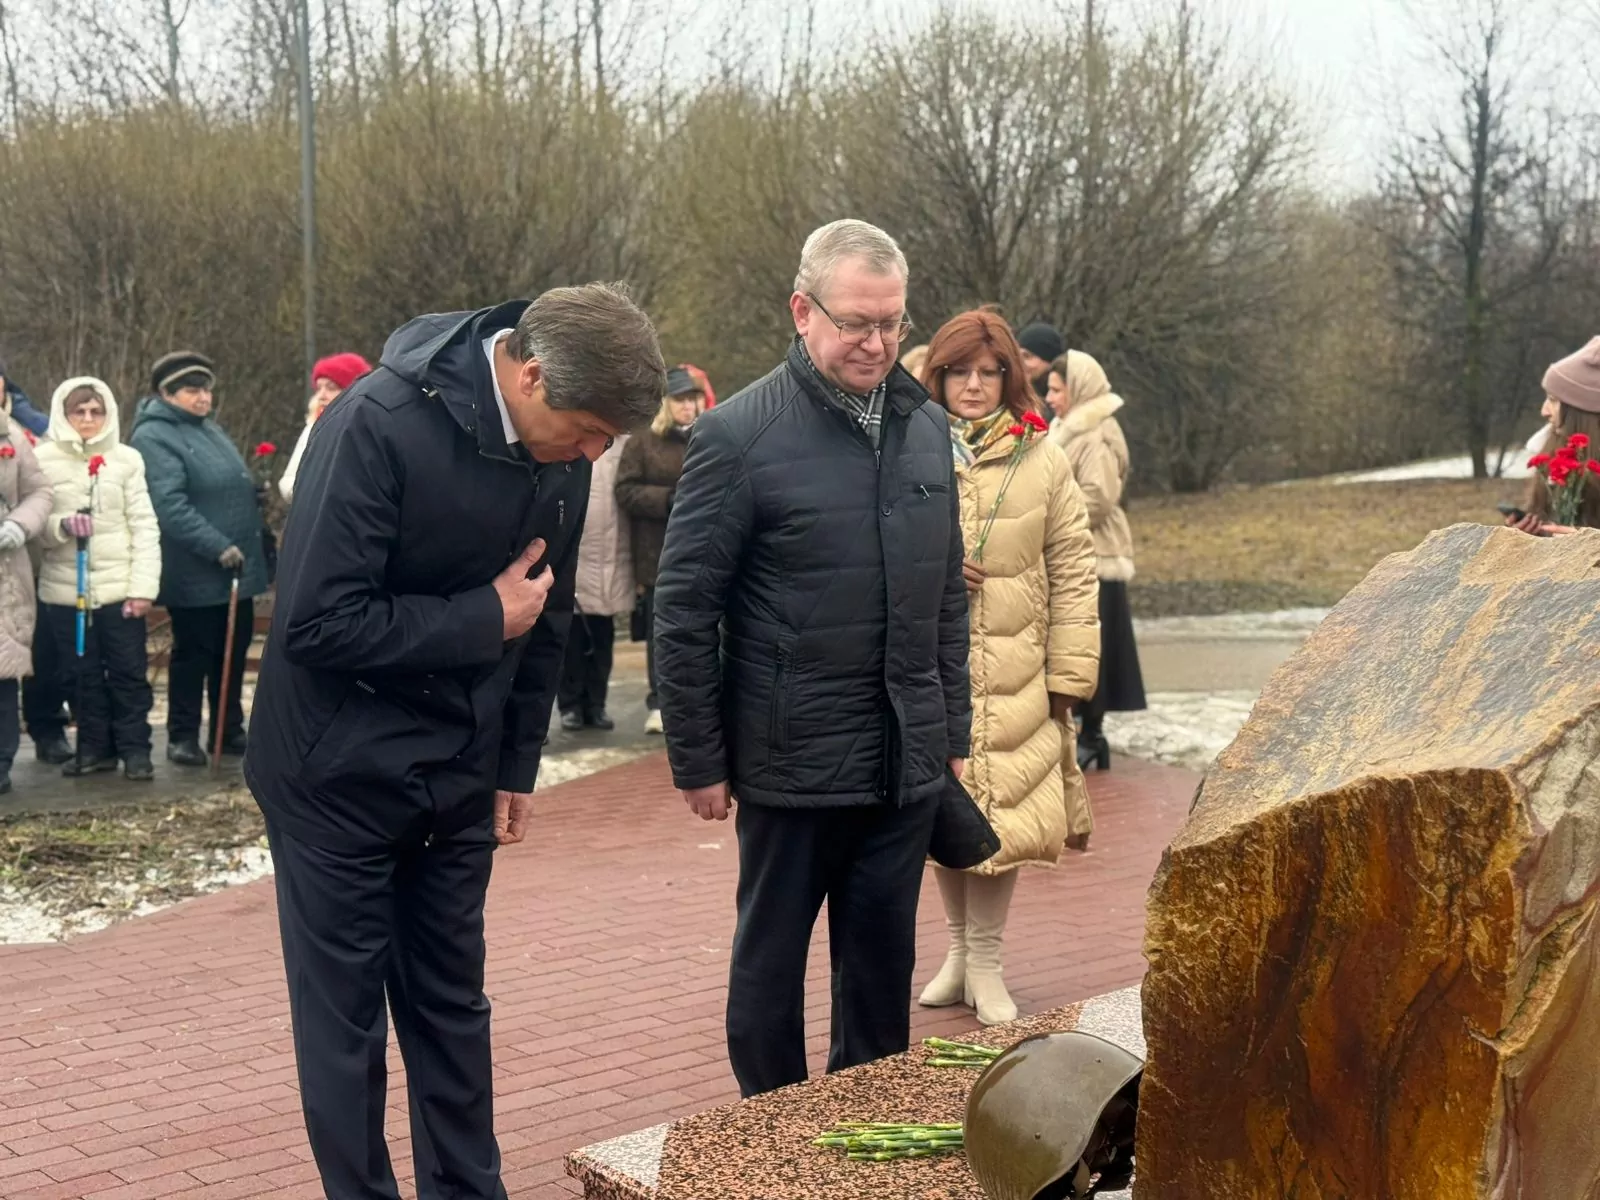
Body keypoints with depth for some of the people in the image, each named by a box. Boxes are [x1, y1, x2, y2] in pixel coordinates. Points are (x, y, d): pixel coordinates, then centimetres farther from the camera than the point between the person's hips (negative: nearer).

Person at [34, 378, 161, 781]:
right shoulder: (44, 458, 2)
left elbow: (145, 526, -1)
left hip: (120, 587, -1)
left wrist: (143, 586, -8)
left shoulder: (127, 459, 2)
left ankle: (135, 749, 12)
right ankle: (95, 747, 21)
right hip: (64, 588, 1)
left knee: (130, 672, 2)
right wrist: (62, 525, -22)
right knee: (84, 674, 9)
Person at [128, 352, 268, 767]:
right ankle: (183, 736, 13)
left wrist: (253, 548, 21)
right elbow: (170, 506, -23)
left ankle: (230, 730, 24)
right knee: (193, 655, 1)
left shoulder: (209, 428, 16)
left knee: (235, 651, 13)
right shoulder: (153, 438, -13)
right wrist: (217, 547, -25)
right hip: (196, 573, -8)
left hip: (238, 567, 8)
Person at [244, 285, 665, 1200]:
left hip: (459, 775, 6)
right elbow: (318, 621, -26)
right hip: (343, 776, -5)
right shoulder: (380, 425, -23)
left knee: (453, 1006, 14)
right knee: (346, 1019, 4)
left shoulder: (560, 452, -3)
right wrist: (487, 618, -19)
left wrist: (518, 766, 9)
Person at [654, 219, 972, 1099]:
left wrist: (953, 731, 13)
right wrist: (697, 759, -8)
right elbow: (684, 608, -8)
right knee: (770, 961, 10)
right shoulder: (739, 435, -10)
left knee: (883, 961, 14)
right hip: (792, 762, -5)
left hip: (907, 763, 5)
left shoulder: (926, 427, 7)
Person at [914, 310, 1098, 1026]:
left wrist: (1069, 673, 1)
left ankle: (985, 963, 13)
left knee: (1001, 807, -1)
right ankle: (959, 949, 26)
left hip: (1012, 671, 0)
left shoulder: (1042, 461, 4)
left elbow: (1073, 572, 4)